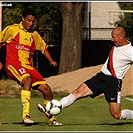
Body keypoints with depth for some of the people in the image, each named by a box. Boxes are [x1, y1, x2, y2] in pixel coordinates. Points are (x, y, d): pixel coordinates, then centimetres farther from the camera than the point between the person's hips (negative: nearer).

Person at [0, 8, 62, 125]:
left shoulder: (34, 35, 16)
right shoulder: (12, 29, 0)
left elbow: (44, 47, 30)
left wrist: (51, 61, 15)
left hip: (28, 66, 6)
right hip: (13, 64, -6)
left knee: (46, 89, -3)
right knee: (27, 79, -37)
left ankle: (52, 118, 18)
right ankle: (26, 114, -39)